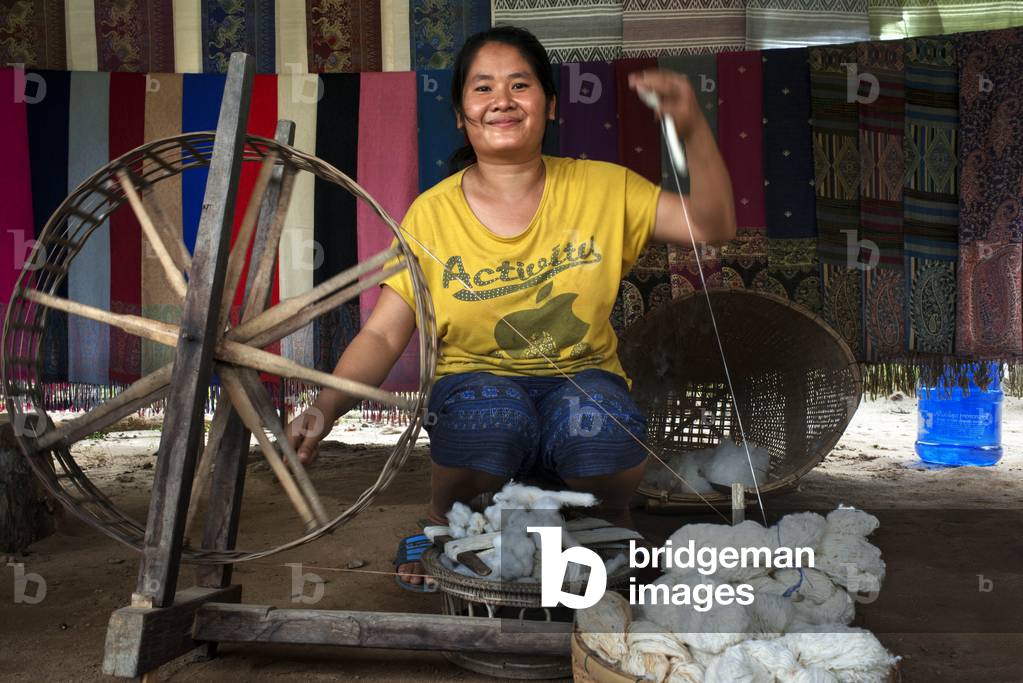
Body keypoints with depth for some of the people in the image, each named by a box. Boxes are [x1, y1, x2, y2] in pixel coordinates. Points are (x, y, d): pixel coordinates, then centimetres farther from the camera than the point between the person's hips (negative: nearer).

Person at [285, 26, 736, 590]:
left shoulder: (600, 188, 0)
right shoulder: (432, 213, -3)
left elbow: (713, 227, -4)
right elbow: (383, 335, -6)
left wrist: (692, 128, -19)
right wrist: (326, 406, -24)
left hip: (584, 379, 1)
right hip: (476, 382, 0)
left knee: (601, 424, -34)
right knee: (491, 413, -36)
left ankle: (613, 523, 2)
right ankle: (441, 518, -1)